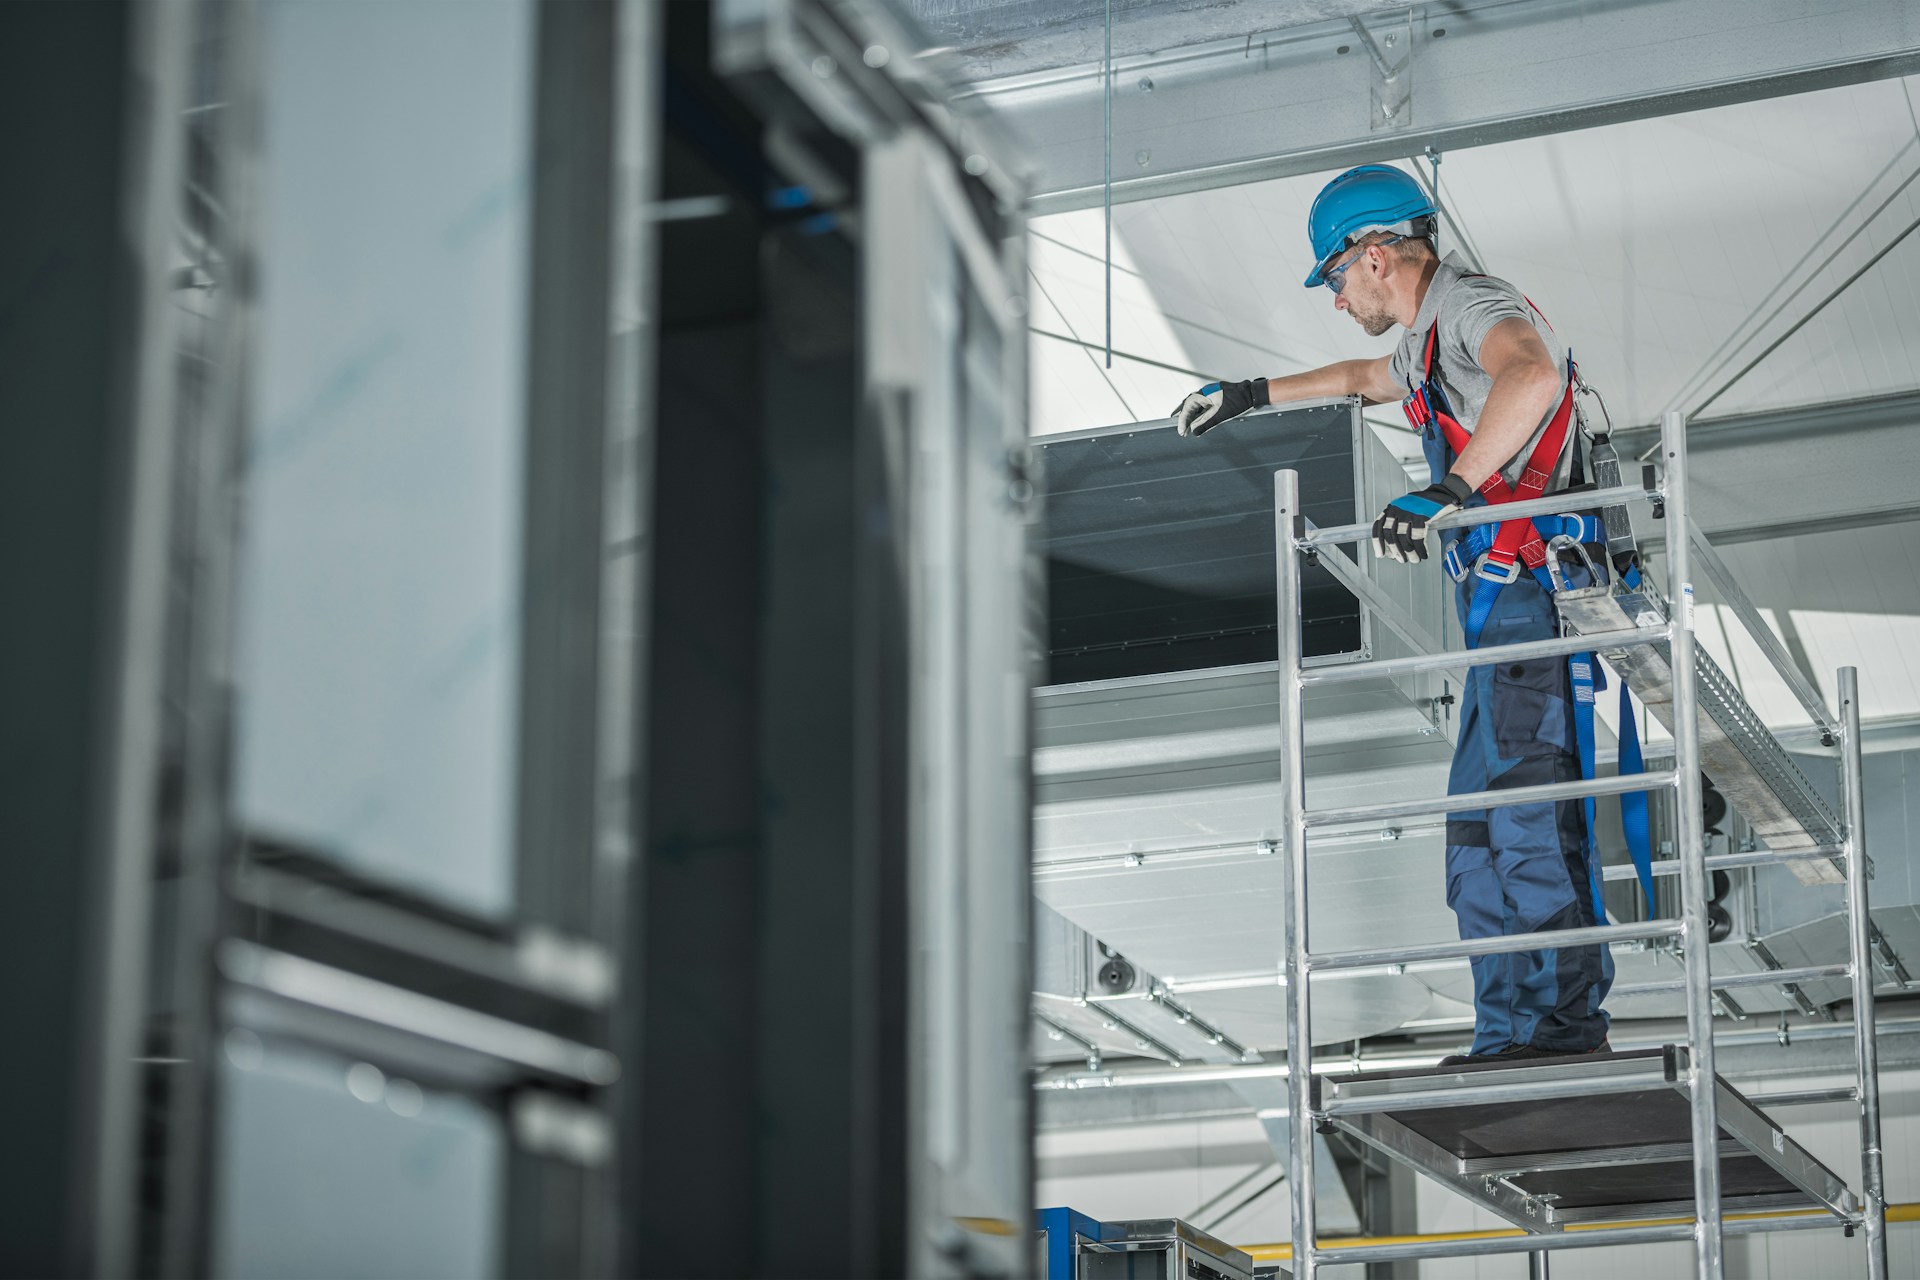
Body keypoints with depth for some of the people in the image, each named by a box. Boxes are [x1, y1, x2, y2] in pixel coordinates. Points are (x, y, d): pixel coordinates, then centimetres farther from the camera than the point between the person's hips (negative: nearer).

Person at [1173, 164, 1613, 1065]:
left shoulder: (1473, 306, -9)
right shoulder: (1426, 338, 24)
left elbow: (1533, 374, -33)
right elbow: (1363, 378, 47)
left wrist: (1449, 492, -36)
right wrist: (1253, 396, 52)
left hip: (1535, 590, -10)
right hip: (1502, 609, 10)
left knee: (1526, 808, -14)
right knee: (1477, 826, 5)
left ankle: (1566, 1020, -13)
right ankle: (1510, 1035, 4)